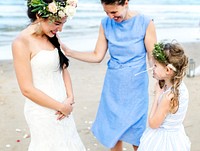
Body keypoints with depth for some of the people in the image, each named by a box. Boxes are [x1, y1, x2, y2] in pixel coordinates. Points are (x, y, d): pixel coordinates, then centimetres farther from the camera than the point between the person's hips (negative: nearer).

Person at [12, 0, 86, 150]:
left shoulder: (52, 37, 4)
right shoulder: (21, 43, -18)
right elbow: (27, 89, -18)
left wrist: (70, 99, -4)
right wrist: (61, 106, -12)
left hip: (62, 107, 7)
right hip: (43, 111, -7)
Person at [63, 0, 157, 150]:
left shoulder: (145, 23, -13)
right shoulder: (106, 24, -3)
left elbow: (154, 58, -9)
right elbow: (97, 56, 1)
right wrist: (68, 51, -6)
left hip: (136, 87, -3)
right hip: (113, 87, 3)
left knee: (136, 136, 5)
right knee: (113, 133, 11)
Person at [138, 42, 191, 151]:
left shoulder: (169, 96, -30)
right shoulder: (180, 86, -5)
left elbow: (152, 124, -18)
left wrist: (157, 94, -15)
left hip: (164, 140, -8)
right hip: (175, 134, 8)